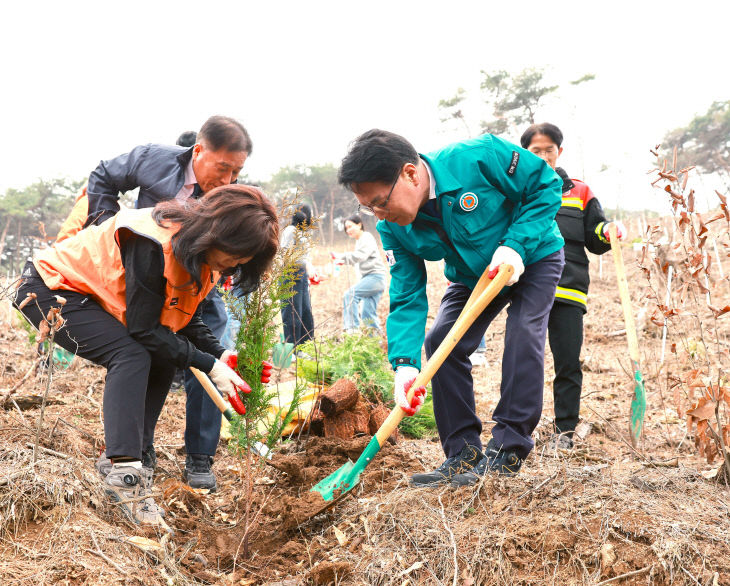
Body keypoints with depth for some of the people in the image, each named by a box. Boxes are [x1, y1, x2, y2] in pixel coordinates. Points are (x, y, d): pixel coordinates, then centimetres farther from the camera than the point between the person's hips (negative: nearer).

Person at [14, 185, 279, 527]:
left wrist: (222, 355, -10)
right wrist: (209, 366, -24)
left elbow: (185, 319, 5)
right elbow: (144, 330, -28)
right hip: (50, 290, -9)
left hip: (92, 297, 9)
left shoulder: (202, 254, -5)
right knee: (131, 356, -27)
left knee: (161, 364, -3)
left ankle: (126, 456, -1)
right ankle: (124, 473, -33)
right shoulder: (155, 244, -33)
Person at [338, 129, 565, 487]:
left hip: (533, 256, -5)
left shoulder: (477, 159, -37)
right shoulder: (394, 229, -20)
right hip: (473, 276, 5)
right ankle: (463, 453, 0)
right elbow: (407, 298, -19)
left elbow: (546, 185, -25)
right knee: (440, 343, -8)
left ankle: (509, 450, -17)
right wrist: (405, 362, -34)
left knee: (523, 334, -24)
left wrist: (515, 245, -35)